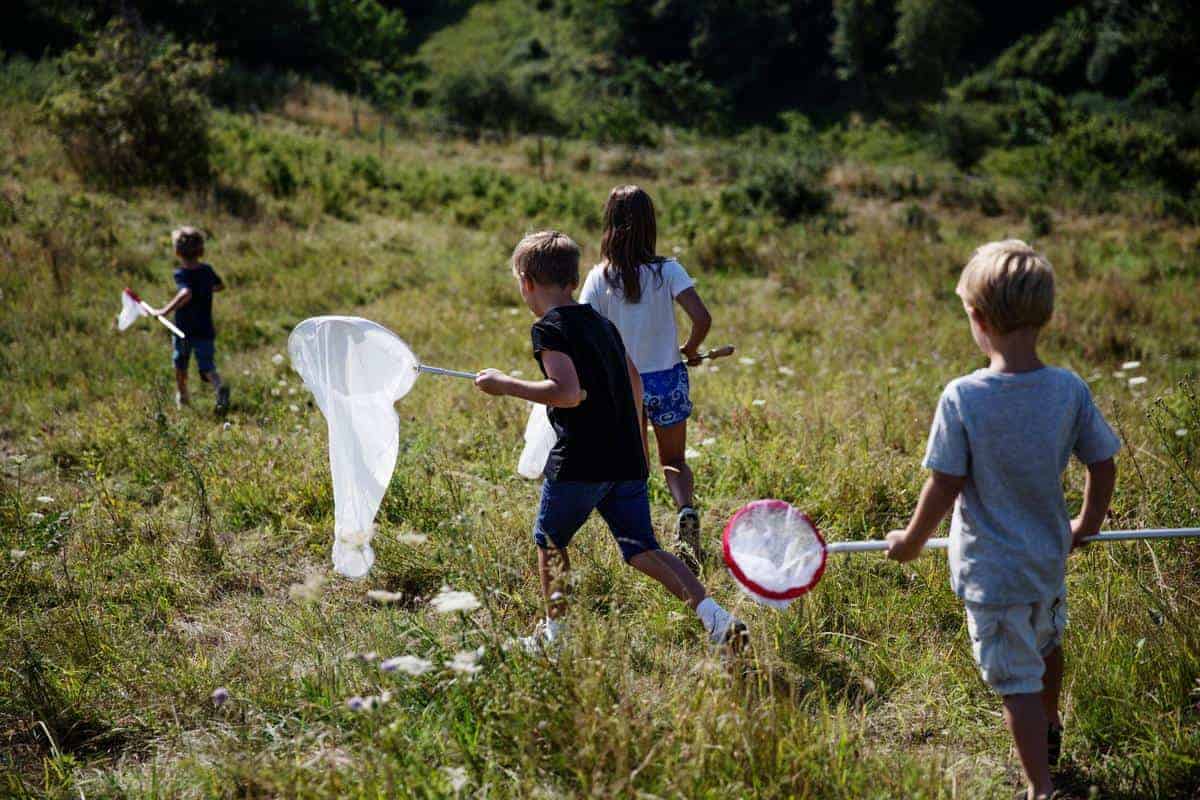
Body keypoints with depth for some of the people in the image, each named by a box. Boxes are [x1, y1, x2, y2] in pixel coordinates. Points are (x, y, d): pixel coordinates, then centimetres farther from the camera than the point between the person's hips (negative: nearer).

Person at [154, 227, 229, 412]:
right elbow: (220, 286, 21)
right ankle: (219, 387, -31)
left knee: (180, 363, 22)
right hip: (205, 331, 3)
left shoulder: (181, 274, -16)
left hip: (183, 331, -3)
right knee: (207, 367, 0)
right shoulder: (207, 271, 1)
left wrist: (165, 310, -34)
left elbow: (186, 293, -36)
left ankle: (182, 397, 37)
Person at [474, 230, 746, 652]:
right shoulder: (603, 323, 16)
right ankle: (715, 616, -10)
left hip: (578, 462, -7)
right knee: (643, 551, 6)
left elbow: (568, 393, -23)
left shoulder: (548, 328, -9)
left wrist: (505, 385, -14)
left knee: (549, 542, 17)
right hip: (626, 460, 7)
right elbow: (634, 384, 25)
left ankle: (555, 631, 25)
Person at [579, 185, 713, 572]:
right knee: (674, 461, 16)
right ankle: (686, 510, -13)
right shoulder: (667, 271, -10)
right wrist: (690, 350, 1)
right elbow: (702, 318, -18)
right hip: (667, 380, 0)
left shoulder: (599, 277, -9)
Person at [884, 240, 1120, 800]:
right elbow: (1104, 466, -2)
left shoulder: (962, 398, -23)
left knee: (1018, 681, 6)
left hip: (990, 571, -5)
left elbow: (944, 486, -19)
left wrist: (911, 541, -1)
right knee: (1047, 644, 31)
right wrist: (1087, 525, 17)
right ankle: (1049, 730, 56)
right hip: (1050, 559, 5)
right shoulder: (1070, 390, -12)